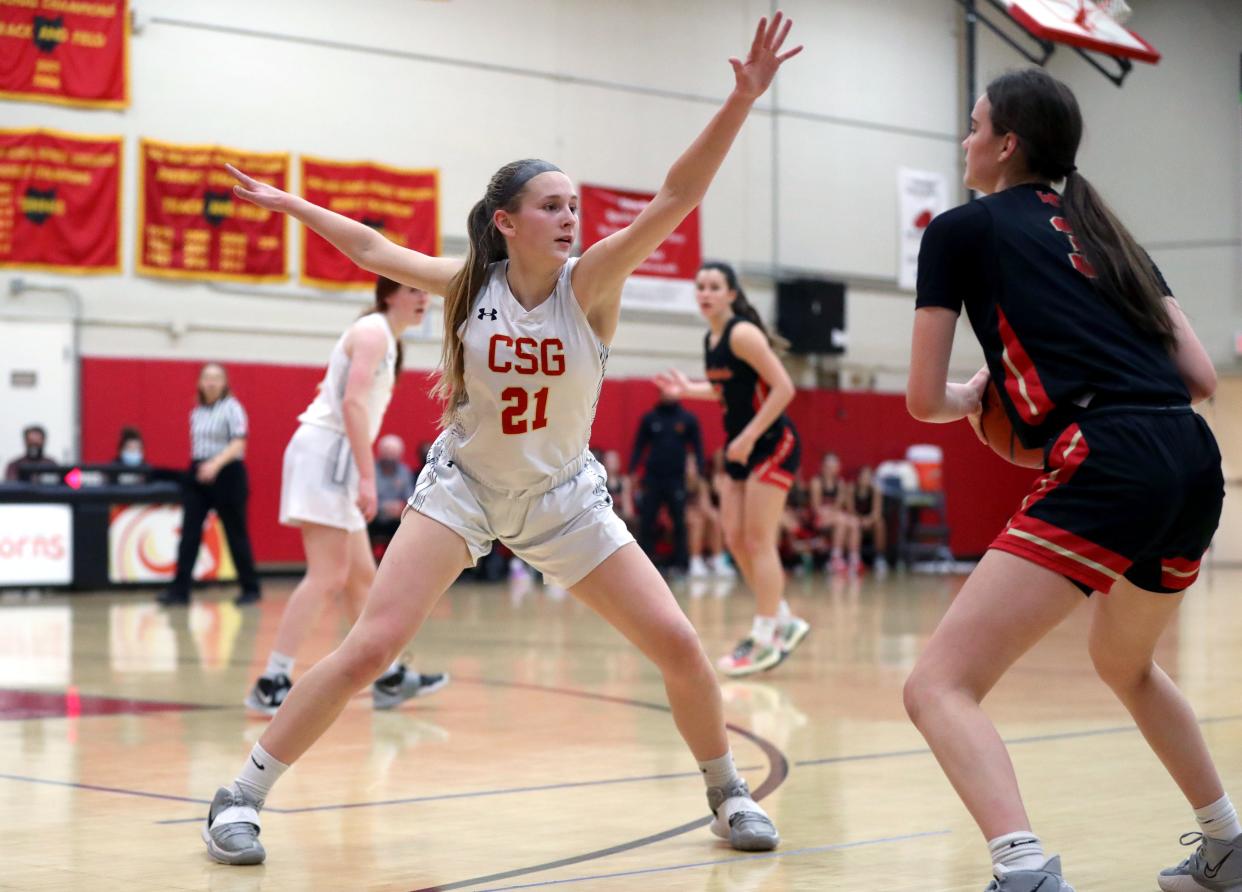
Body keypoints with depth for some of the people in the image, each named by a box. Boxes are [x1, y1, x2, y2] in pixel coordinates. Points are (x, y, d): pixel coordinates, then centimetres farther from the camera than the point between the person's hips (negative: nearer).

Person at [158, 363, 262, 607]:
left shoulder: (231, 408, -7)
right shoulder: (196, 412, 12)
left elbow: (238, 443, -17)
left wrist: (216, 464, -30)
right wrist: (198, 468, 17)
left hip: (227, 474, -6)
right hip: (198, 475, 6)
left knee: (235, 533, 2)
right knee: (189, 532, -3)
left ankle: (251, 589, 14)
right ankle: (180, 589, -4)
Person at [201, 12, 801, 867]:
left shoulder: (589, 284, -15)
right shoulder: (469, 284, -10)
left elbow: (676, 198, -28)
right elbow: (375, 249, 8)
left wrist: (741, 101, -38)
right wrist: (287, 202, 16)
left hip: (563, 495, 1)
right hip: (463, 485, -1)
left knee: (677, 643, -6)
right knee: (368, 648, -14)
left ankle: (728, 793, 18)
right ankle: (241, 797, -2)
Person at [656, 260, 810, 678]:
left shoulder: (743, 334, -18)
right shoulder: (710, 340, 8)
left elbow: (783, 388, -23)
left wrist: (749, 437, -23)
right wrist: (687, 389, 13)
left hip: (773, 444, -9)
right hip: (741, 448, 9)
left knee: (758, 540, -8)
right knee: (735, 541, 7)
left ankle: (765, 639, -2)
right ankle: (784, 622, 19)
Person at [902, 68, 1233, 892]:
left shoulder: (962, 229, 8)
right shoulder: (1102, 230, 24)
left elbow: (926, 399, 8)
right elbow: (1200, 376, 19)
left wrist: (975, 398, 28)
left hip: (1107, 471, -8)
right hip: (1195, 464, 8)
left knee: (939, 687, -10)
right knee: (1125, 663, 35)